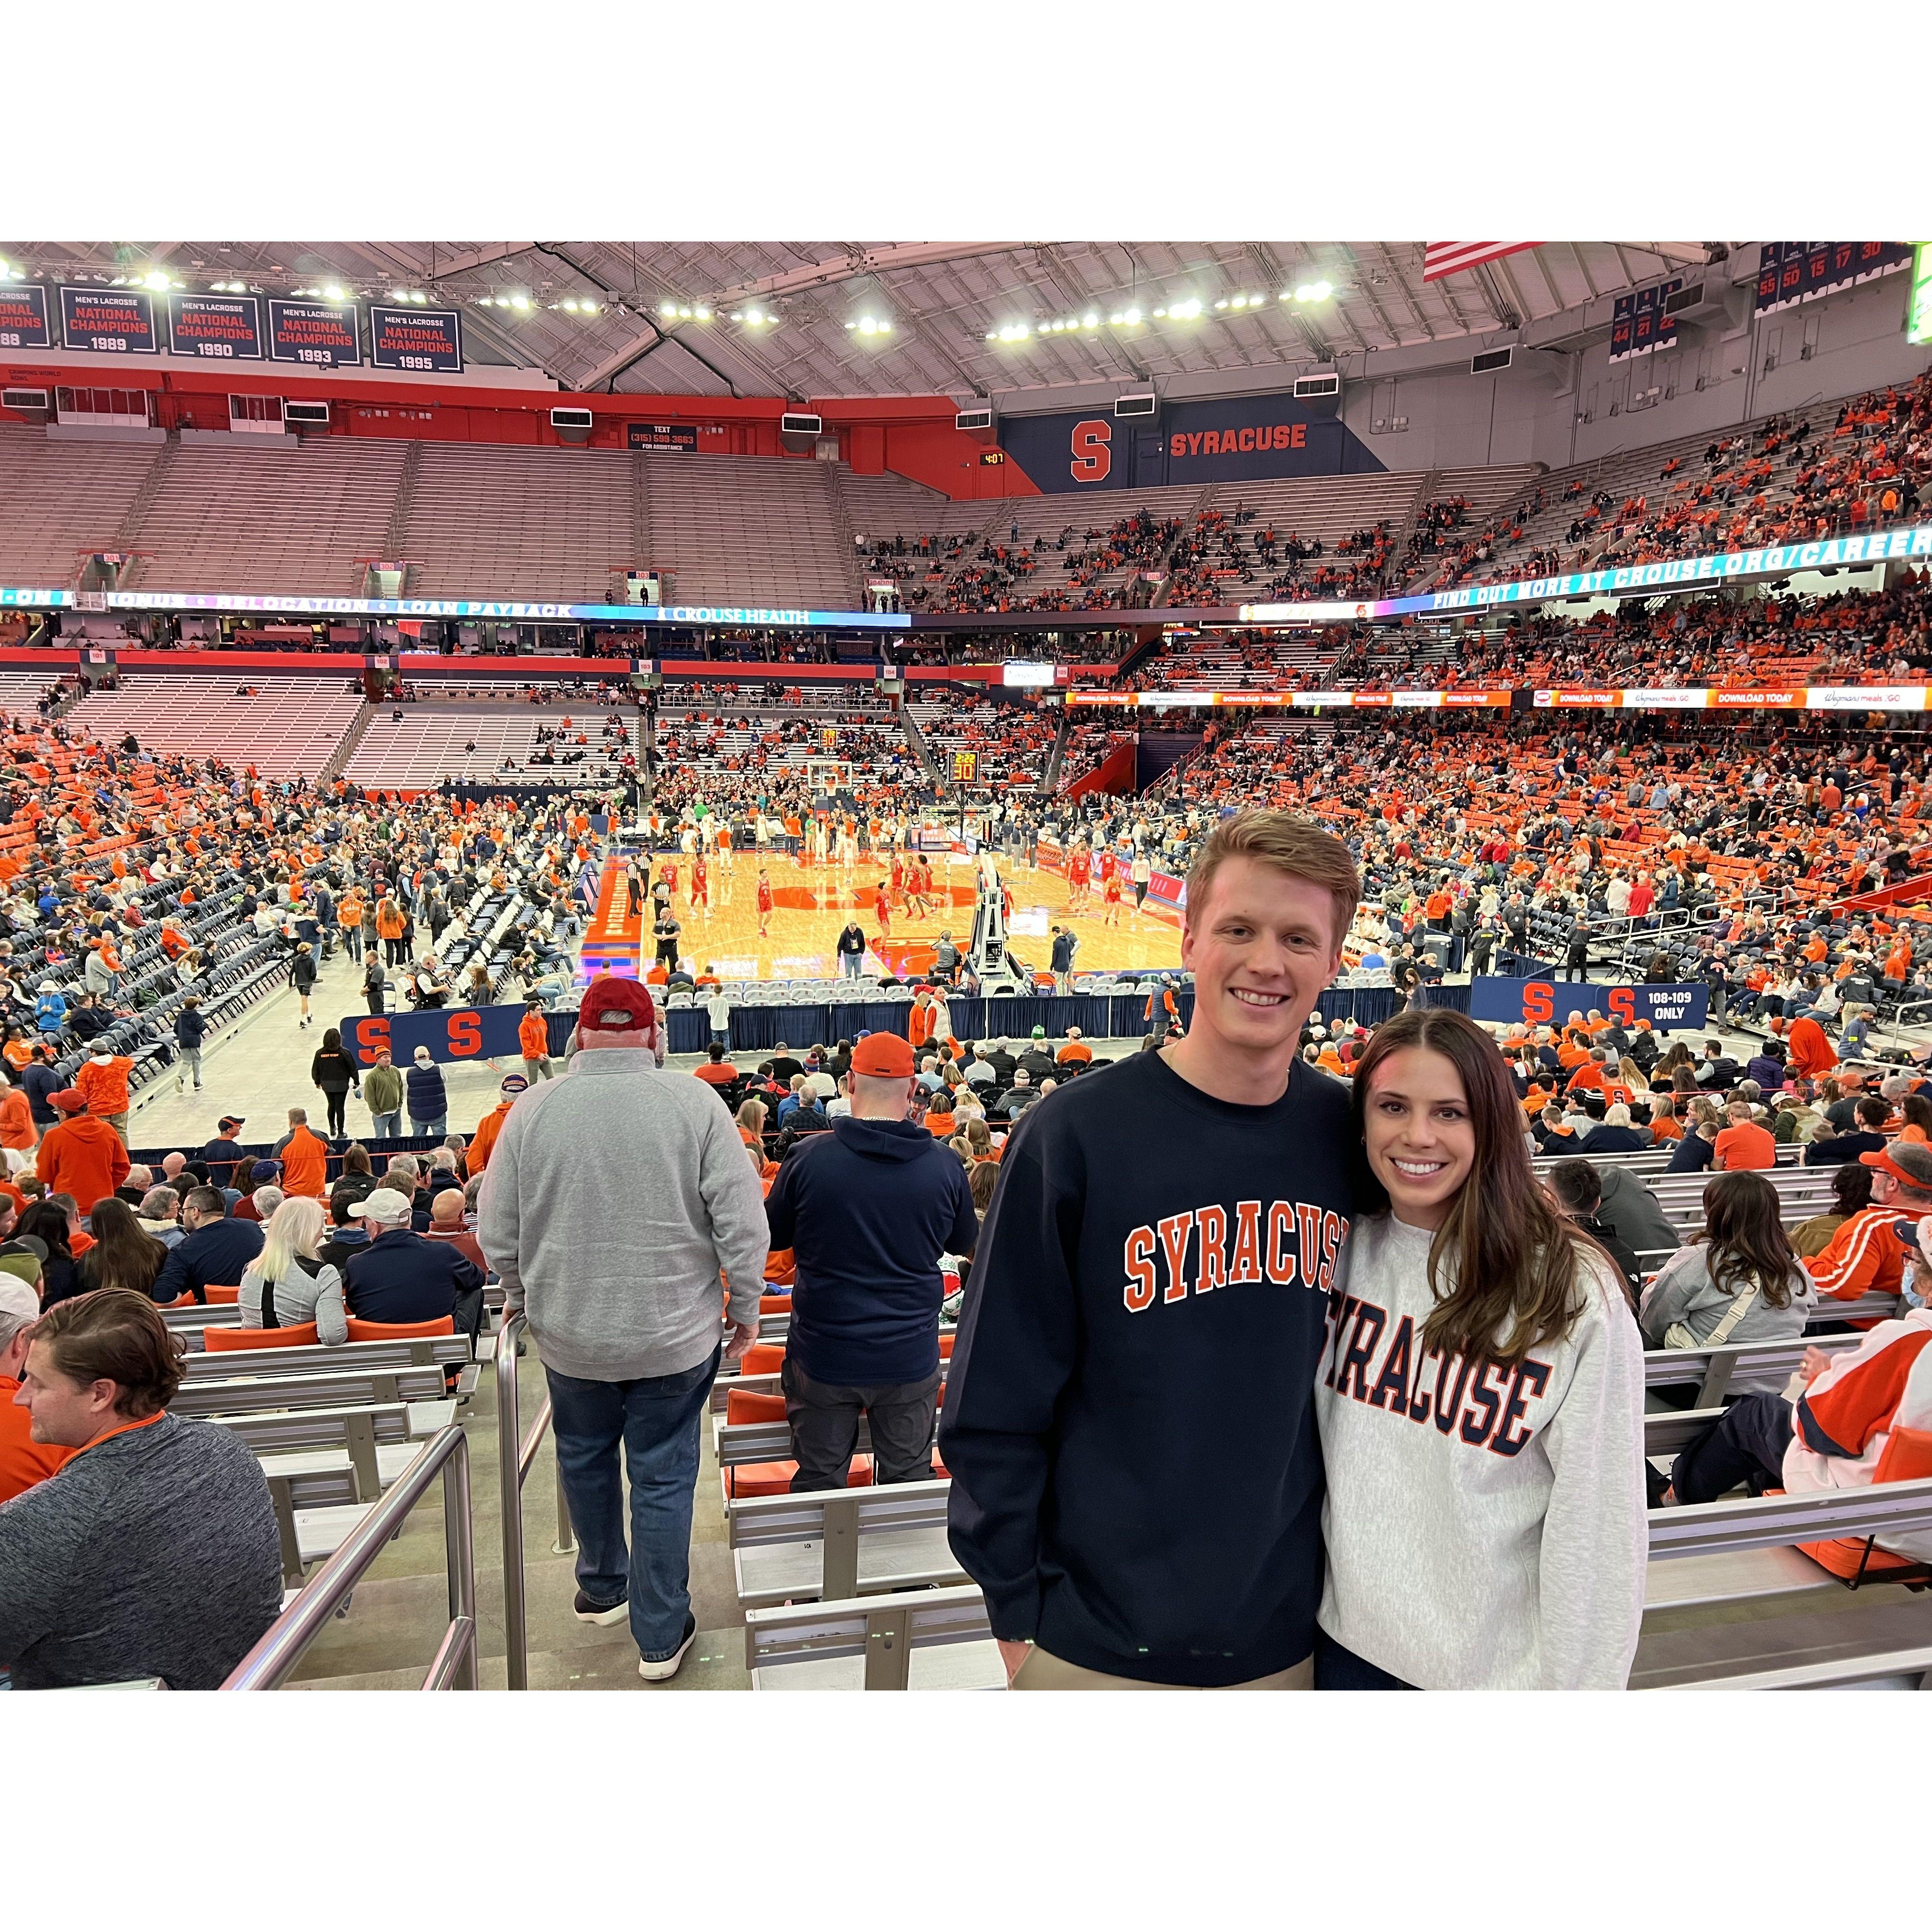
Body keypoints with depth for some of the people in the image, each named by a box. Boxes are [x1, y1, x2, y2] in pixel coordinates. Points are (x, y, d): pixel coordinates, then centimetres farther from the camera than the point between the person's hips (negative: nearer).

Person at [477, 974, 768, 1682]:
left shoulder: (533, 1110, -10)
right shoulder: (694, 1104, -15)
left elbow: (497, 1230, -2)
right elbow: (742, 1223, -14)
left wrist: (519, 1294, 17)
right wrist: (745, 1310, 1)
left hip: (567, 1332, 2)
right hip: (674, 1335, -2)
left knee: (586, 1457, 25)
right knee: (663, 1478, 12)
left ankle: (601, 1588, 46)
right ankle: (661, 1636, 24)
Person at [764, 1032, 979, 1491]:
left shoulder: (811, 1157, -14)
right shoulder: (945, 1165, -10)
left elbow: (772, 1235, 2)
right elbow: (966, 1243, 8)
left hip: (824, 1354, -1)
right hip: (911, 1358, 1)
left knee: (818, 1482, 15)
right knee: (909, 1480, 17)